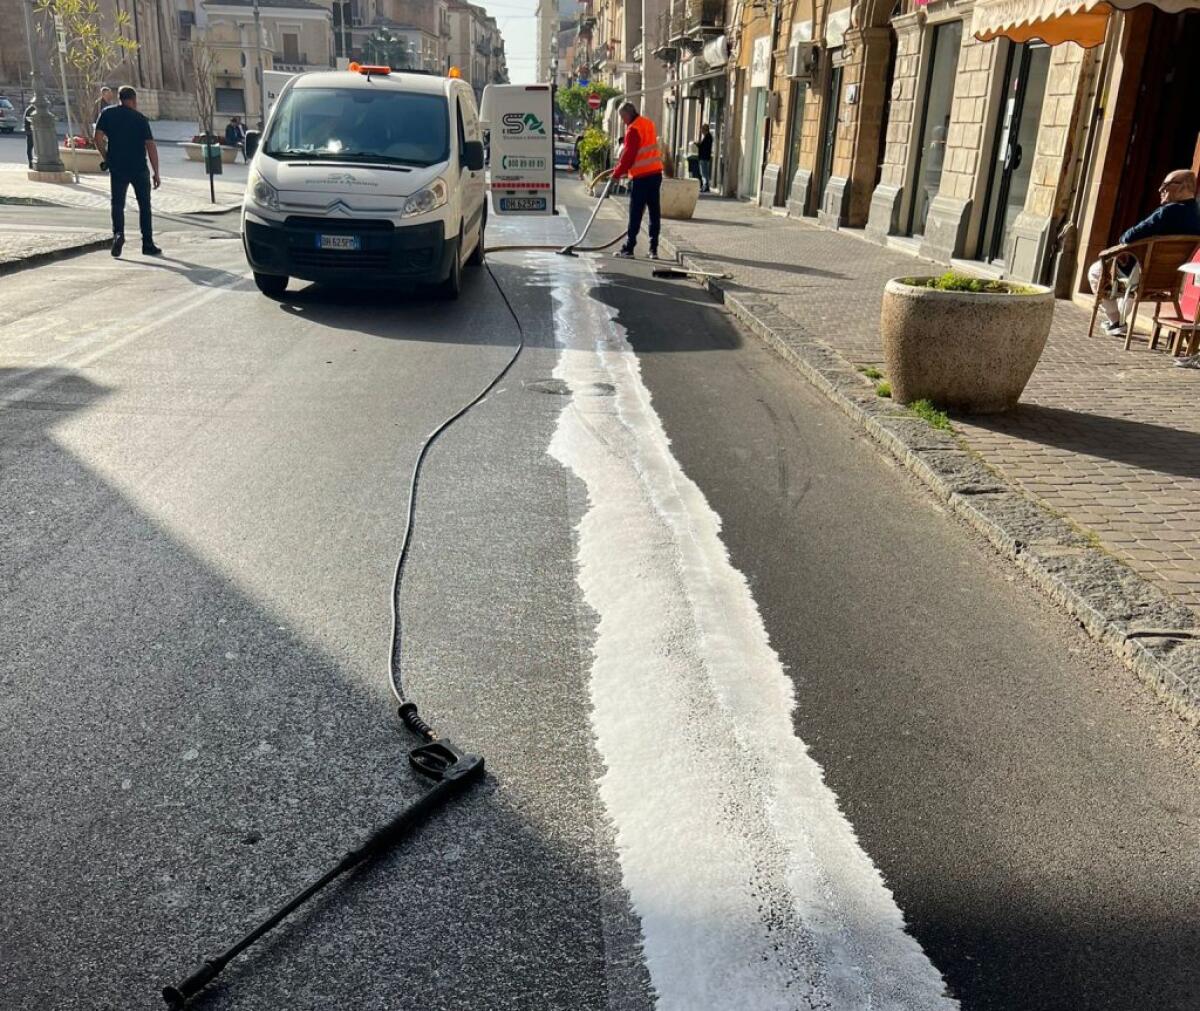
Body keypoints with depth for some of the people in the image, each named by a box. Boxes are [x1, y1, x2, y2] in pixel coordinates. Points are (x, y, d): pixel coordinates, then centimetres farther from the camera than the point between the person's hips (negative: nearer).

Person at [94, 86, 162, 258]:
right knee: (144, 205, 10)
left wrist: (106, 158, 9)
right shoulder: (141, 118, -2)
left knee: (117, 204, 7)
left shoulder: (107, 114, 4)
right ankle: (148, 245, 9)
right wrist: (156, 173, -6)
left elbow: (98, 137, -4)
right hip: (139, 168, -1)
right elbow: (150, 146, -8)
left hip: (117, 168, 1)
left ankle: (118, 233, -19)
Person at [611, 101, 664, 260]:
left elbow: (629, 155, -15)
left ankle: (628, 248, 2)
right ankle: (654, 249, 8)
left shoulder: (633, 129, -13)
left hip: (641, 177, -8)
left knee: (635, 214, -2)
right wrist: (622, 169, 18)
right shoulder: (648, 123, 13)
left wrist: (617, 173, -3)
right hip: (656, 172, 8)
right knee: (654, 212, 6)